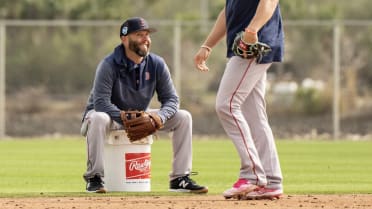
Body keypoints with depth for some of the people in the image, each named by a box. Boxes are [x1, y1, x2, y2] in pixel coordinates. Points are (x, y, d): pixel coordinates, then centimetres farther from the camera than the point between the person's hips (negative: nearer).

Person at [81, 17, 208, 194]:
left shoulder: (157, 64, -7)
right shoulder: (109, 65, -22)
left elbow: (171, 99, -6)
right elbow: (100, 102, -30)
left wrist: (159, 117, -29)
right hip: (112, 115, -5)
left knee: (183, 117, -9)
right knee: (98, 118, -40)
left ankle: (179, 179, -8)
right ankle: (94, 178, -27)